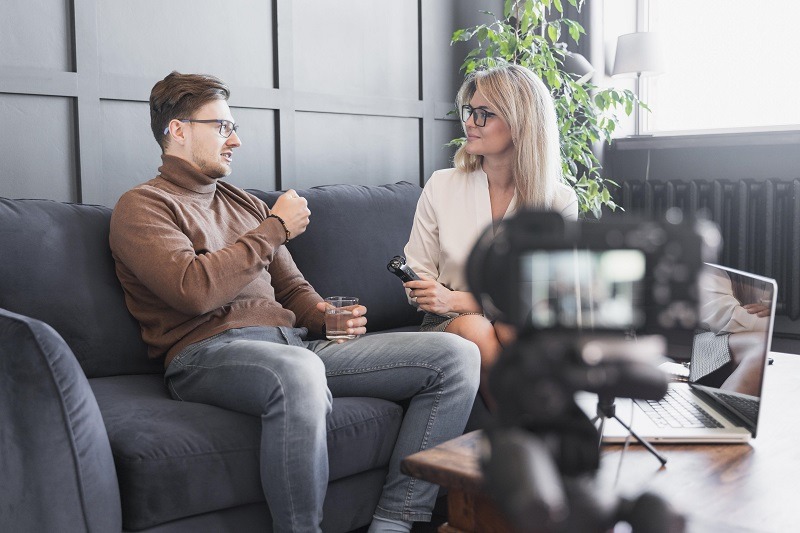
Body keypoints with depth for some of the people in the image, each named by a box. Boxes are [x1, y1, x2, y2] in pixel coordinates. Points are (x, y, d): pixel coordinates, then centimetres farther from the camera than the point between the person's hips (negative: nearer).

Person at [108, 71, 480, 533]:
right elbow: (196, 290, -13)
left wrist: (326, 316, 5)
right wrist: (275, 228, -3)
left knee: (457, 356, -8)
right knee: (299, 372, -45)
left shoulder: (246, 204, 28)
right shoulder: (143, 206, 5)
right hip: (209, 351, -7)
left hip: (294, 343, 7)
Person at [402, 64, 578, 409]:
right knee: (472, 329, -33)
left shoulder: (560, 202, -2)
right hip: (447, 327, 1)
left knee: (512, 328, -35)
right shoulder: (441, 186, 2)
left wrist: (456, 300, -20)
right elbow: (416, 279, 5)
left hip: (527, 330, -1)